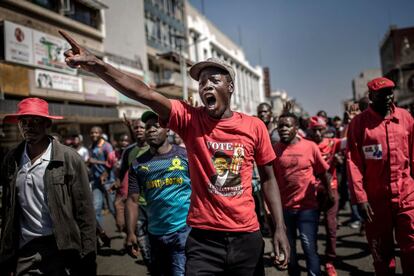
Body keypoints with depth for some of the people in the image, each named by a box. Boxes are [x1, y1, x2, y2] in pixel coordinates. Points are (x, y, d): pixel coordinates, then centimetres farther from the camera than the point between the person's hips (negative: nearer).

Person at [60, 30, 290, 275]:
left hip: (247, 236, 2)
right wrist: (96, 65, -34)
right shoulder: (190, 119, -7)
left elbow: (268, 177, 5)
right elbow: (144, 94, -22)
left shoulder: (255, 127, -3)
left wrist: (280, 228, 1)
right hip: (204, 237, -1)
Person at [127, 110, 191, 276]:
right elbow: (133, 200, 4)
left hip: (185, 230, -4)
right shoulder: (138, 164, 4)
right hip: (155, 234, 4)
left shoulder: (185, 155, -4)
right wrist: (131, 233, -3)